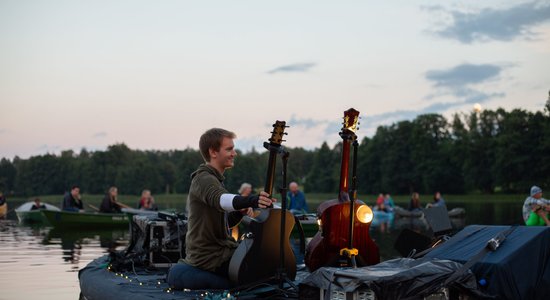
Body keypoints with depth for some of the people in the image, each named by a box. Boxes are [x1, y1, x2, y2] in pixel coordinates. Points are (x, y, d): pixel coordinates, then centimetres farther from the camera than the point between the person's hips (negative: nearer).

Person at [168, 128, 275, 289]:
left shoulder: (213, 179, 17)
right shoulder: (204, 179, -16)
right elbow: (219, 199, -40)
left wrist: (239, 212, -3)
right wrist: (250, 201, -58)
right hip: (210, 257, -10)